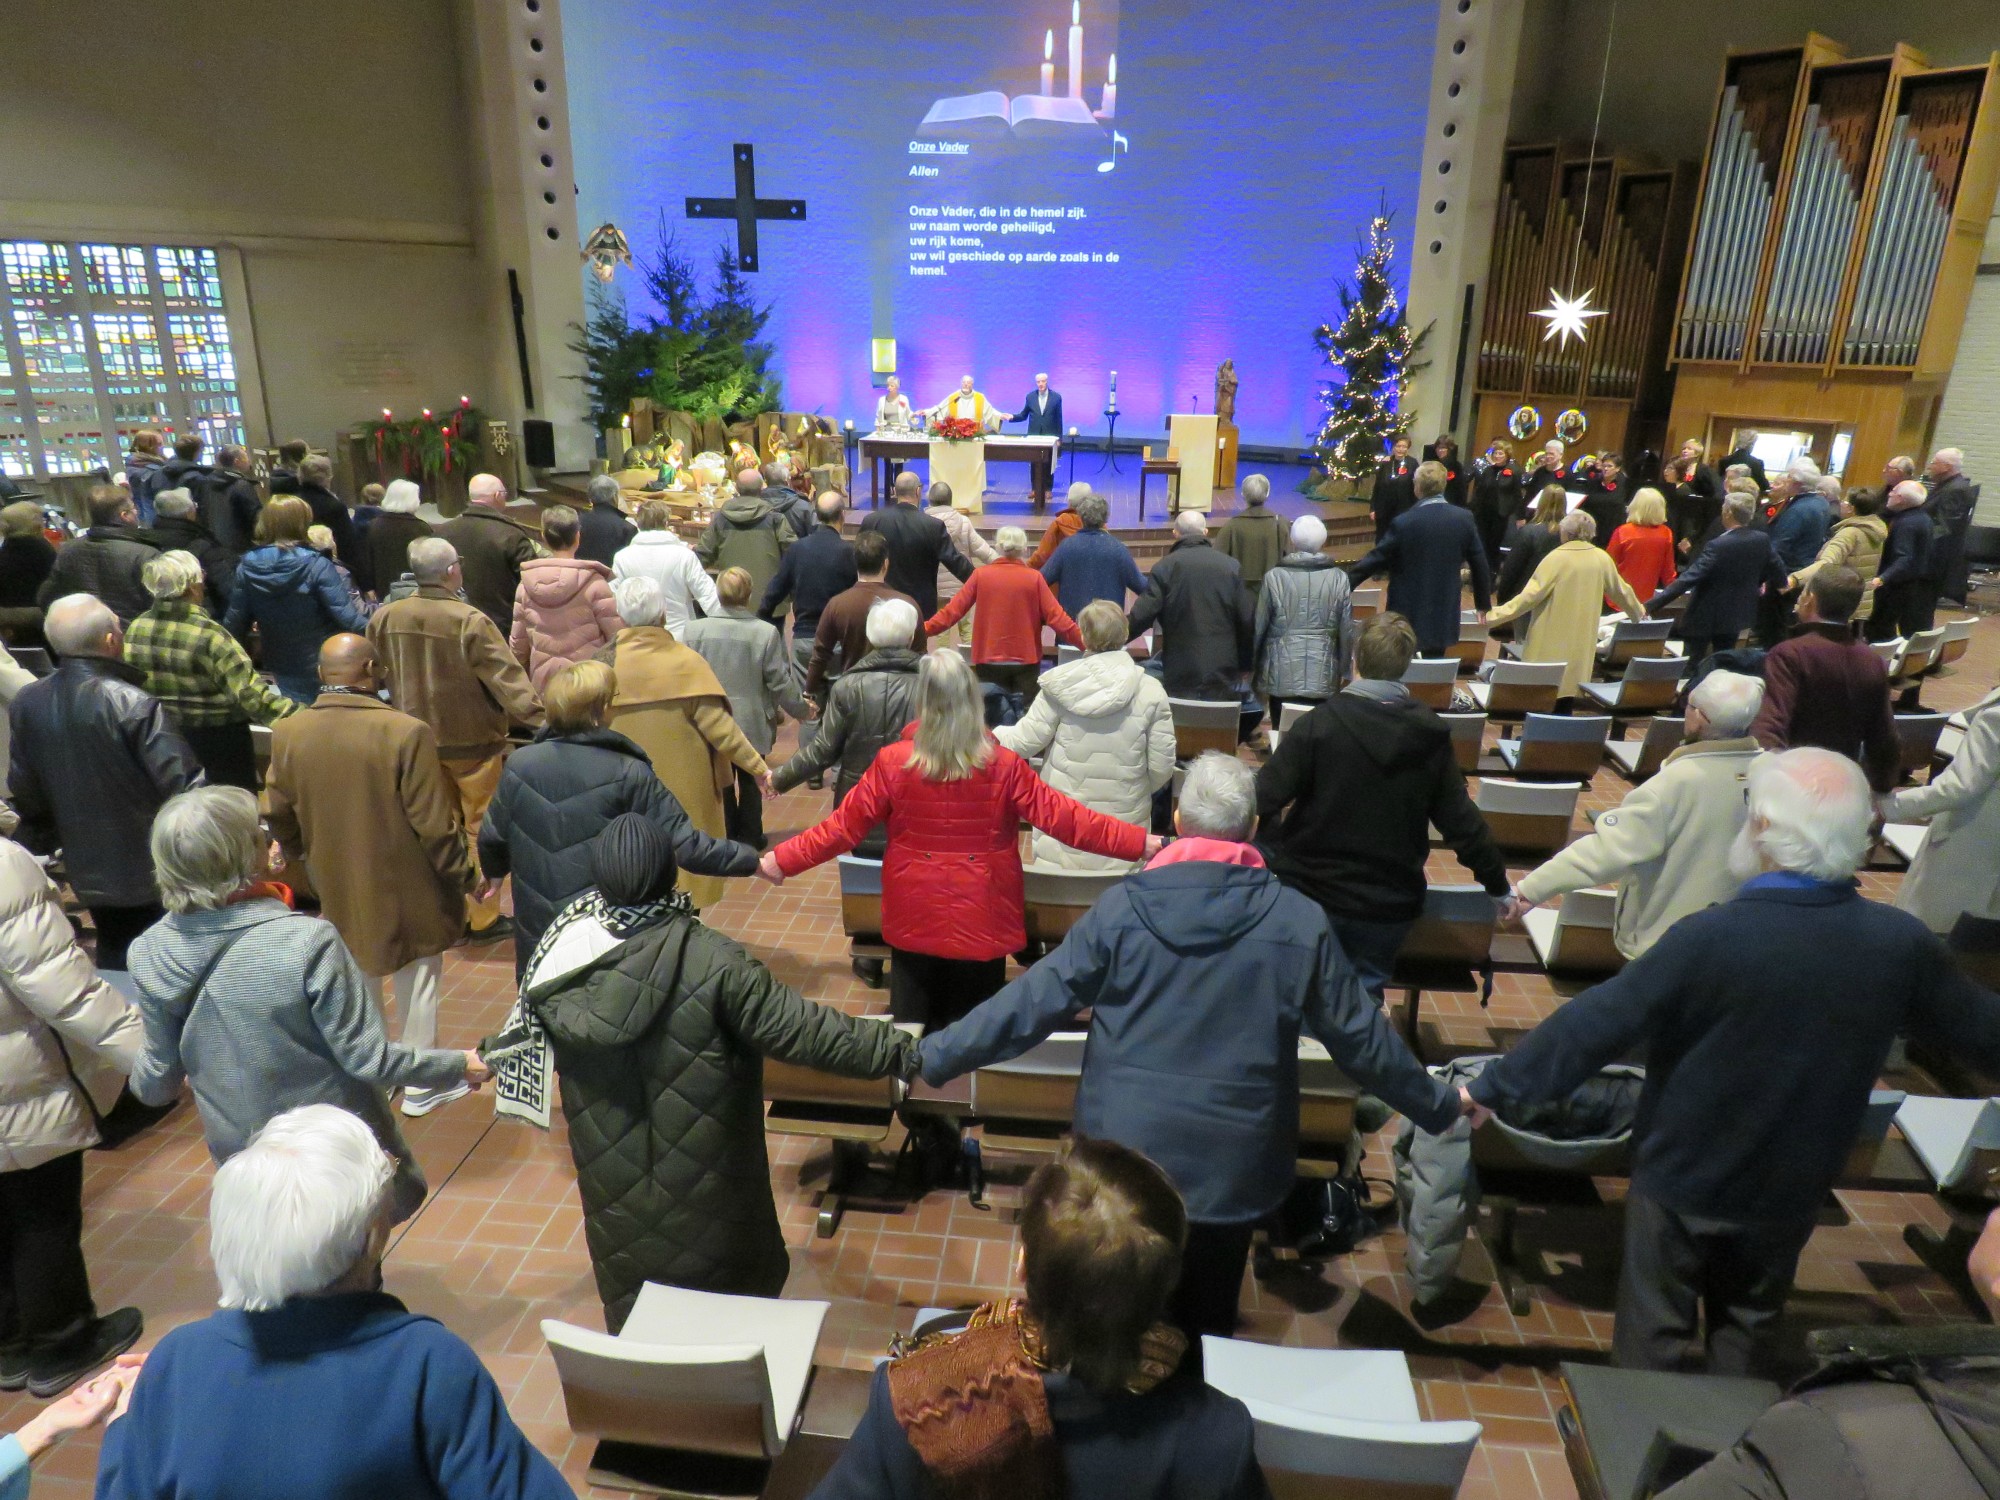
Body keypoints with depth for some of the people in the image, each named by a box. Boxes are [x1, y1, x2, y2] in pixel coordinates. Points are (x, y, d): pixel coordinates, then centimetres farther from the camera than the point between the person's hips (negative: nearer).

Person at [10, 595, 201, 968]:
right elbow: (184, 785, -24)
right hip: (155, 871, -6)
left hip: (88, 871, 6)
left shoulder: (25, 703, -3)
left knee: (115, 967, 21)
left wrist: (42, 849, 22)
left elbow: (25, 794, 7)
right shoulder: (132, 704, -23)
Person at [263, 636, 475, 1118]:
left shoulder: (287, 735, -8)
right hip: (408, 892, -4)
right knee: (418, 984, 14)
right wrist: (458, 877, -5)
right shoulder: (407, 732, -23)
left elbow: (277, 817, 2)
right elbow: (434, 824, -19)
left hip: (338, 891, 4)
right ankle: (423, 1085, 27)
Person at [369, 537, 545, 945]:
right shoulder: (470, 621, -21)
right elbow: (508, 680, -23)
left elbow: (375, 678, 9)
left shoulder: (384, 619, -3)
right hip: (472, 742, -5)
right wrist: (543, 723, -21)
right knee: (481, 830, 7)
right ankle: (481, 917, 14)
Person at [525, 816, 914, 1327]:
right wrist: (895, 1048, -15)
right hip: (702, 1184, -3)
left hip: (613, 1184, 4)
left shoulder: (561, 956, -14)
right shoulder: (710, 960, -26)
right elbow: (800, 1028, -25)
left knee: (631, 1304, 25)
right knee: (743, 1285, 22)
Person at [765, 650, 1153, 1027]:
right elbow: (1062, 816, -12)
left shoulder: (893, 762, -12)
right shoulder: (1003, 765, -13)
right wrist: (1140, 842, -5)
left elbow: (844, 826, -6)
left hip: (915, 921, 1)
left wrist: (783, 859, 6)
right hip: (981, 922, -1)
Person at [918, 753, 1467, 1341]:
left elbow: (1033, 1001, -9)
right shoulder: (1300, 922, -10)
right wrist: (1439, 1104, 16)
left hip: (1123, 1157, 0)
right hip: (1233, 1167, 1)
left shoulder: (1122, 906, -12)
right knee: (1206, 1325, 23)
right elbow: (1360, 1036, -1)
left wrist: (934, 1055, 3)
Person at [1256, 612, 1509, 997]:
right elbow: (1463, 823, -1)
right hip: (1389, 905, 3)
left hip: (1312, 890, -3)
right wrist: (1498, 886, 12)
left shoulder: (1321, 723, -16)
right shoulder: (1430, 735, -6)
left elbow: (1263, 798, -17)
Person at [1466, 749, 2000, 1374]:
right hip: (1792, 1192, 4)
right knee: (1744, 1330, 27)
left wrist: (1493, 1088, -16)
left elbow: (1594, 1025, -26)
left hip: (1684, 1184, -4)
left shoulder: (1708, 939, -28)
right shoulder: (1900, 943, -15)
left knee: (1652, 1340, 17)